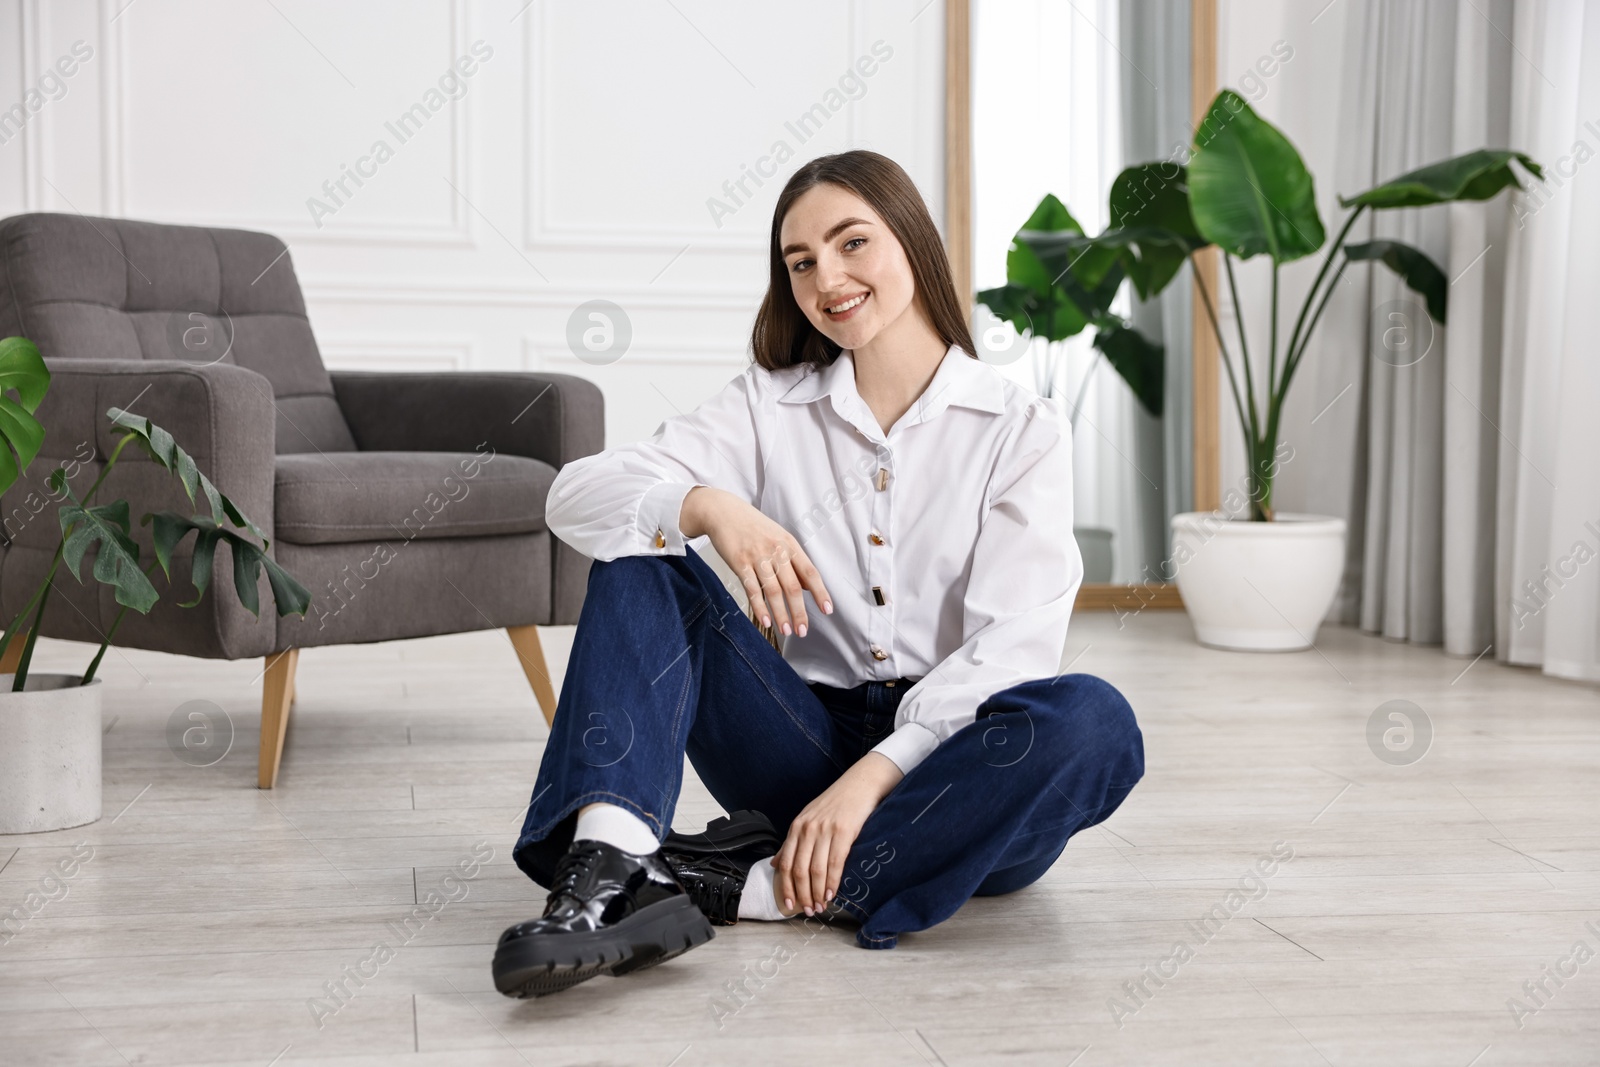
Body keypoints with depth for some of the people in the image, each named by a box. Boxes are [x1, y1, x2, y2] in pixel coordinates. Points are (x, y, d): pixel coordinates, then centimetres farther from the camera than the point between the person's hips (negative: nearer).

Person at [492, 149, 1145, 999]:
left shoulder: (1022, 430, 1)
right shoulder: (770, 407, 8)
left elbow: (1012, 644, -12)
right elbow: (575, 496, -5)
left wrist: (870, 779, -26)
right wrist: (707, 508, -27)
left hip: (945, 761, -2)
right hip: (808, 747, 2)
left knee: (1093, 722, -33)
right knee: (640, 558, -13)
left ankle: (730, 885, -32)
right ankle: (605, 866, -36)